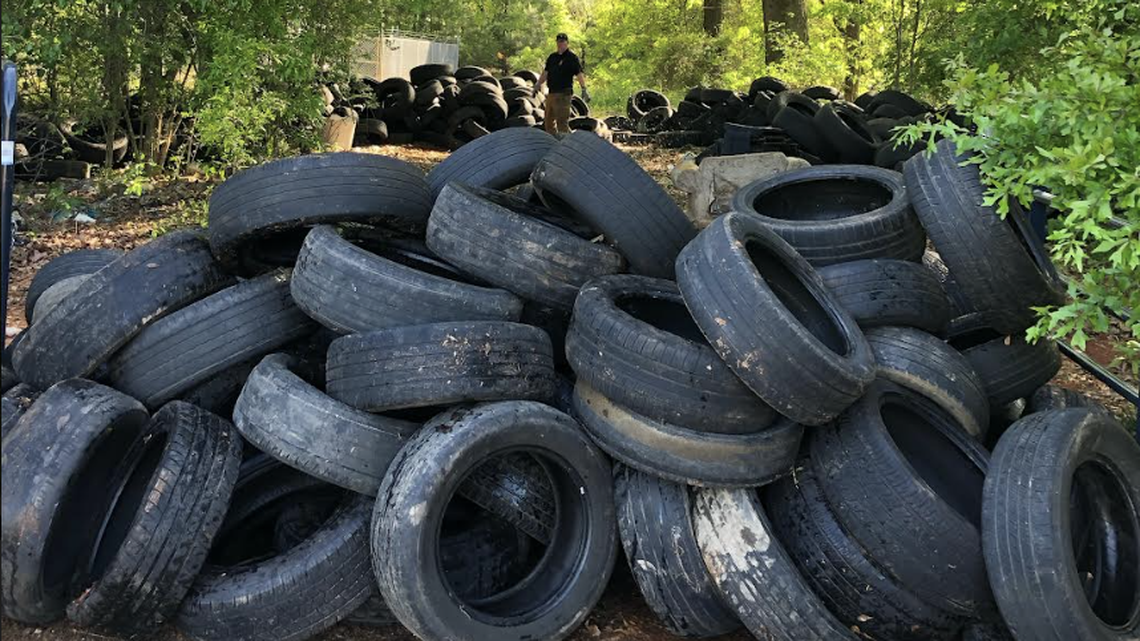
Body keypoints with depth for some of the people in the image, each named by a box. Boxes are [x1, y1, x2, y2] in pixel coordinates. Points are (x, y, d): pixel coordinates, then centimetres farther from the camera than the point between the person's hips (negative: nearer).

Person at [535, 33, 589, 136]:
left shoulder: (572, 58, -6)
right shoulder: (552, 57, 15)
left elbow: (579, 74, -12)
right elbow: (545, 73, 23)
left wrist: (584, 89, -22)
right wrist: (538, 84, 18)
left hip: (563, 93, -8)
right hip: (551, 92, 8)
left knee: (562, 120, -10)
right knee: (549, 120, 13)